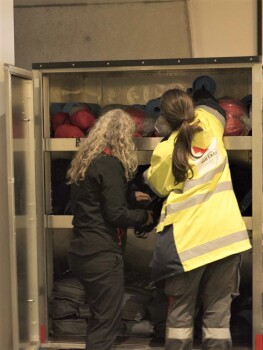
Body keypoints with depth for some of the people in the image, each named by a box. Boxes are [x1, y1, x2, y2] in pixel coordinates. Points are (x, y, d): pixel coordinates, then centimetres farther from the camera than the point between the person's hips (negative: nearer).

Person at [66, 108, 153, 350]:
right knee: (106, 323, -2)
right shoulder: (110, 163, -14)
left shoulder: (86, 161, 12)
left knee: (99, 318, 18)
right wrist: (144, 216, -1)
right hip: (102, 255, -9)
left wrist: (129, 197, 26)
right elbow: (116, 215, -17)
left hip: (81, 252, 9)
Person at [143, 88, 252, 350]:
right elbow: (210, 104, 26)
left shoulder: (165, 150, -7)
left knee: (180, 313, 10)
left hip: (188, 239, -3)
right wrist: (202, 93, 44)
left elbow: (157, 187, 9)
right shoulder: (209, 123, 1)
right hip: (226, 233, 3)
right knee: (218, 312, 8)